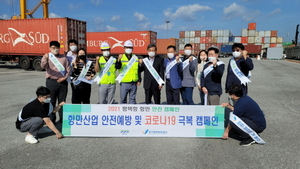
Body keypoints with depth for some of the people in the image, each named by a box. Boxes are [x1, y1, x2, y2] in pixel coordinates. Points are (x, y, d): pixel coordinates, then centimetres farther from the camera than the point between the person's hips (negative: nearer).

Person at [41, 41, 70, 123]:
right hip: (51, 82, -2)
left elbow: (68, 69, 9)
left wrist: (65, 77, -7)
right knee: (51, 102, 2)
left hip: (62, 82, 2)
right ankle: (51, 120, 12)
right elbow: (43, 66, -16)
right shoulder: (47, 57, 3)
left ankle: (62, 119, 19)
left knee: (62, 101, 9)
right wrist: (45, 59, -36)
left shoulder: (64, 58, 11)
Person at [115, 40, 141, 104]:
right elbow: (117, 67, -18)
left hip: (134, 83, 2)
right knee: (123, 99, 6)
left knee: (132, 99, 10)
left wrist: (139, 80, 6)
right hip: (124, 83, -2)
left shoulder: (136, 58, 9)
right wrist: (119, 60, -36)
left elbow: (138, 70, 12)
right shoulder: (121, 57, 0)